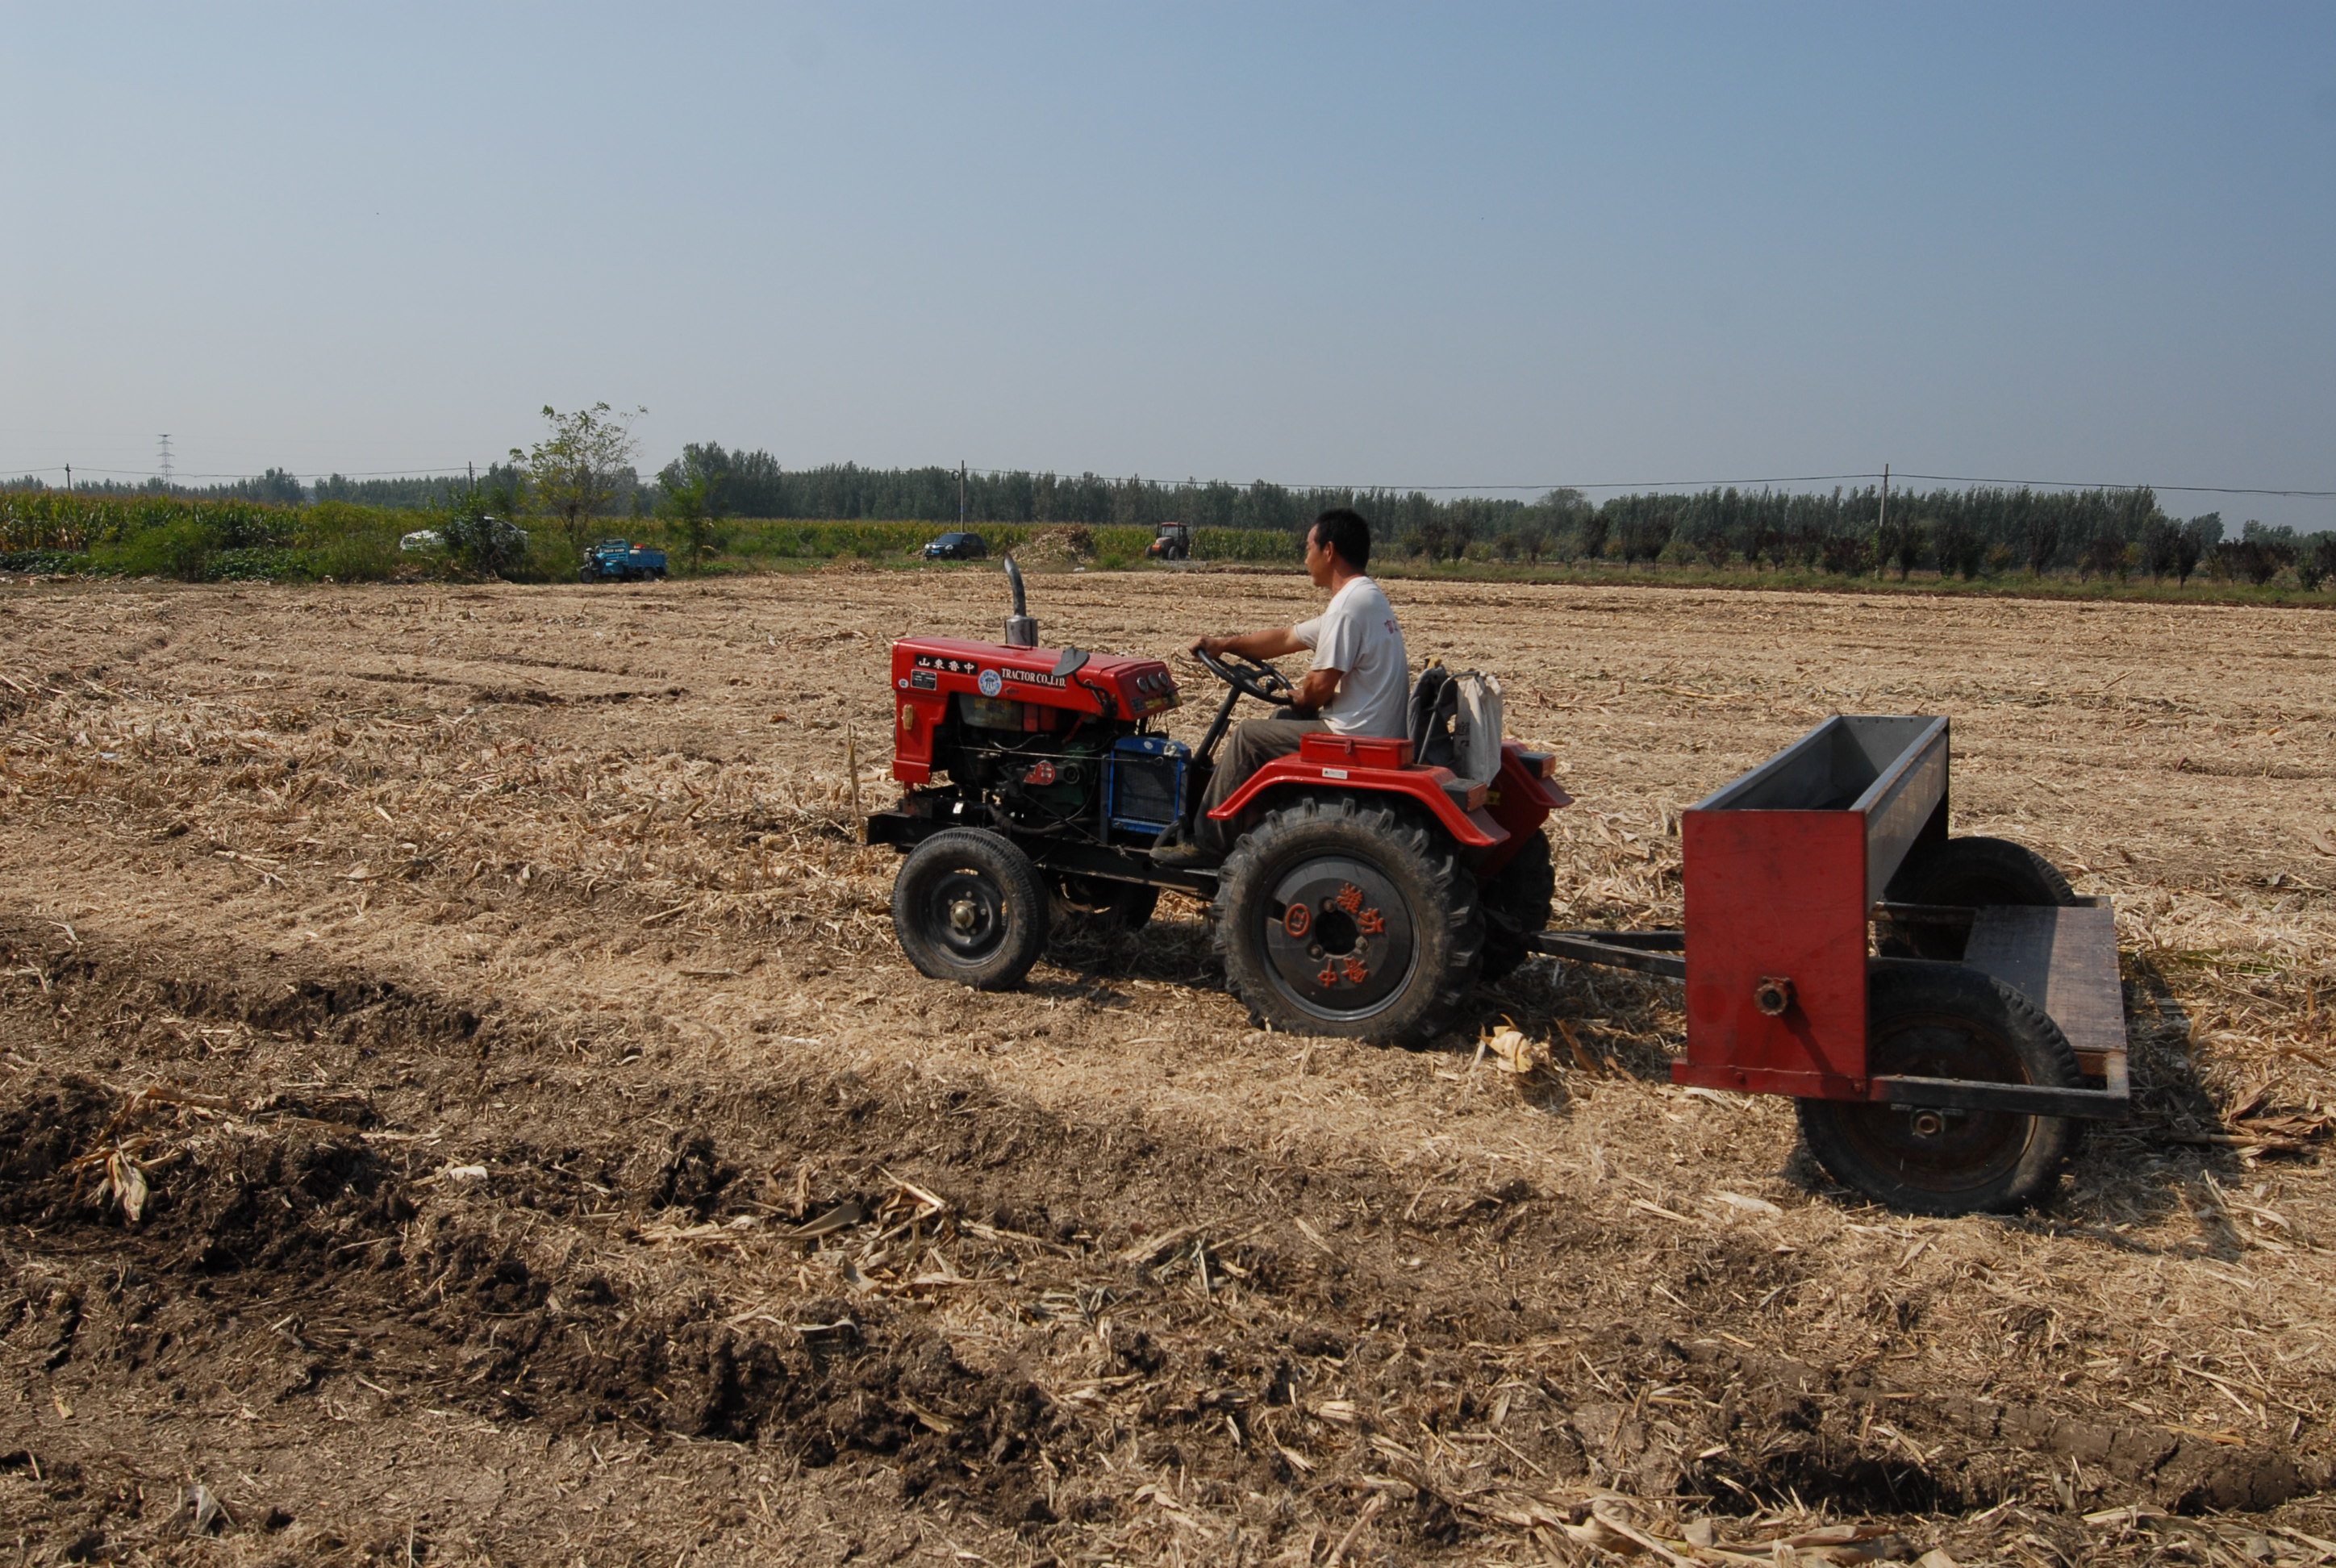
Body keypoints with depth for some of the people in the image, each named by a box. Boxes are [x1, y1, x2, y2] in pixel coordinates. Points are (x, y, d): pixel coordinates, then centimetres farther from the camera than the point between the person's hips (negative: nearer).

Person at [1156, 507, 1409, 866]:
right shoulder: (1367, 597, 16)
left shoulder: (1349, 604, -17)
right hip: (1379, 734, 10)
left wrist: (1300, 700, 3)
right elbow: (1289, 637, 22)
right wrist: (1225, 644, 23)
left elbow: (1321, 686, -20)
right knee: (1282, 720, 25)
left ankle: (1208, 844, 4)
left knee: (1247, 736, -3)